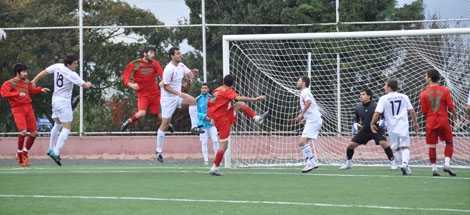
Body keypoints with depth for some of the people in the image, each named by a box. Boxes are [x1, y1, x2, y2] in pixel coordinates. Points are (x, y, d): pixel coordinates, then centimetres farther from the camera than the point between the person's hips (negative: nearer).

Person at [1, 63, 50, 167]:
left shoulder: (27, 82, 14)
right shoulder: (9, 83, -5)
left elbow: (32, 90, 32)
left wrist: (41, 89, 14)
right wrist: (18, 94, -25)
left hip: (28, 108, 6)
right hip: (18, 109, -6)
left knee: (34, 133, 3)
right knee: (23, 131, -20)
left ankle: (25, 153, 23)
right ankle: (19, 153, 2)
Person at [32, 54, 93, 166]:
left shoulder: (57, 66, 1)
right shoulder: (71, 74, -17)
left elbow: (44, 72, 8)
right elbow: (84, 85, -11)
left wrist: (34, 81, 21)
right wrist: (88, 84, 12)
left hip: (55, 99, 8)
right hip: (64, 102, -8)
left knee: (57, 124, 23)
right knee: (66, 127, -7)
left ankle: (51, 149, 26)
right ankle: (56, 152, -17)